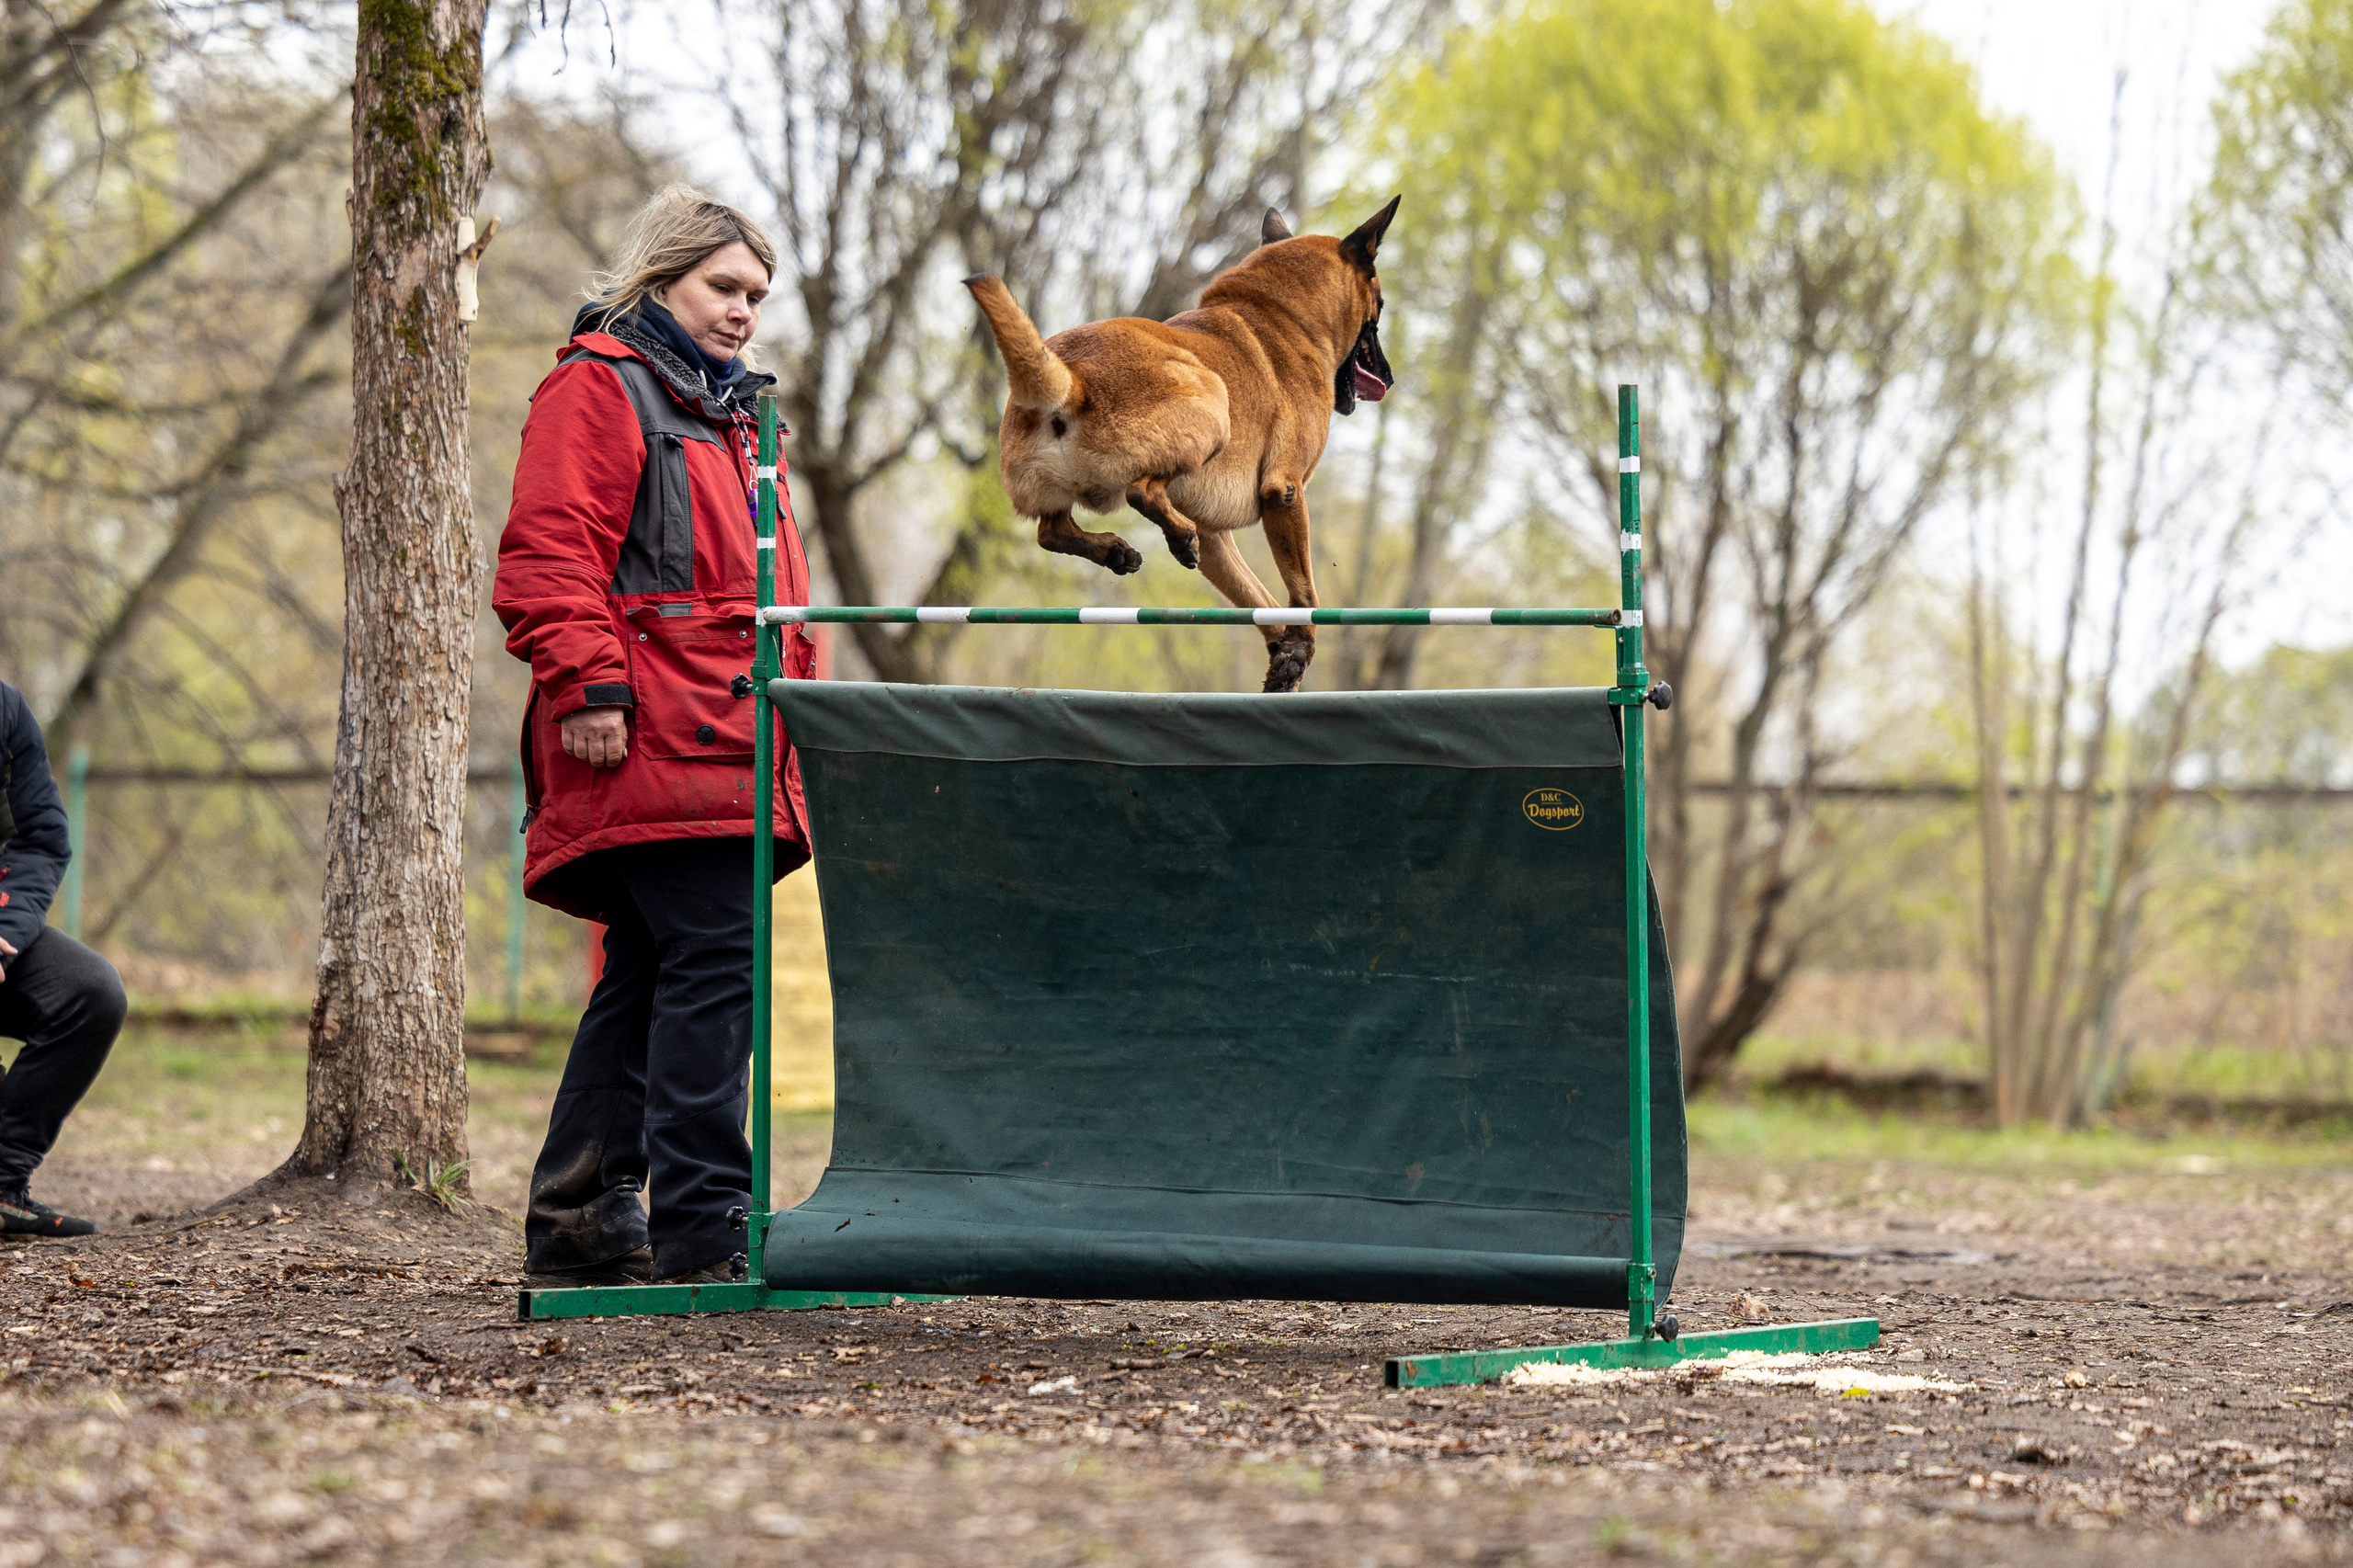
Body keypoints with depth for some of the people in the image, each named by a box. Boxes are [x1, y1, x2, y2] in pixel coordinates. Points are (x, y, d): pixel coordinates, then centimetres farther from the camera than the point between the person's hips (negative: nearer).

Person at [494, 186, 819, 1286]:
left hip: (723, 744, 10)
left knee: (648, 980, 10)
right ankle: (703, 1223, -16)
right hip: (656, 744, -10)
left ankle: (581, 1221, 13)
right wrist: (590, 687, -21)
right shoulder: (599, 387, -2)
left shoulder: (724, 410, 27)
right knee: (715, 962, -15)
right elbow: (548, 554, -13)